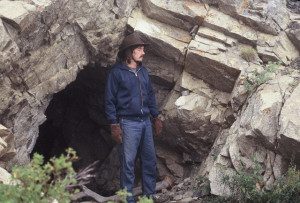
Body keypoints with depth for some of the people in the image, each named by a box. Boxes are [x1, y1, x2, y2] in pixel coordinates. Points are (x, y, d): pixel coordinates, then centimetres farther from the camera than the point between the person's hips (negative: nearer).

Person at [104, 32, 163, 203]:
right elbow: (110, 100, -6)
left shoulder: (143, 71, 13)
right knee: (128, 163, -2)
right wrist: (114, 125, -11)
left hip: (145, 122, 6)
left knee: (150, 161, 9)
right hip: (128, 123, -6)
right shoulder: (116, 72, -6)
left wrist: (156, 117, 18)